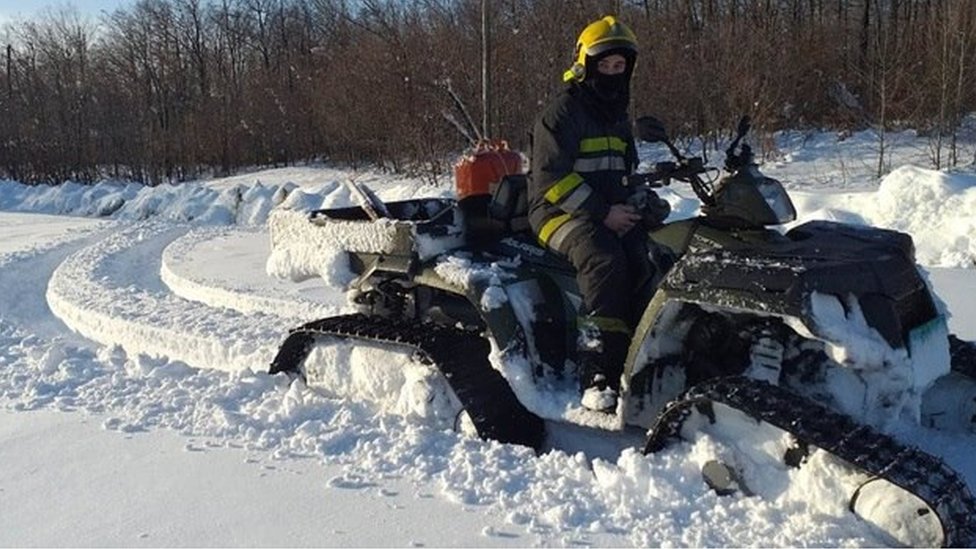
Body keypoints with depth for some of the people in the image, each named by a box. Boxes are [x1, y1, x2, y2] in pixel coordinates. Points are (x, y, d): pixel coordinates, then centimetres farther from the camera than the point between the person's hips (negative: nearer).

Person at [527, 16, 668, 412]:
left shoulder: (618, 118, 21)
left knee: (649, 260, -25)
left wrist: (637, 203, 9)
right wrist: (602, 212, -19)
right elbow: (550, 177, -14)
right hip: (560, 212, -7)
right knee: (605, 261, -36)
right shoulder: (561, 113, -4)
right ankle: (597, 377, -36)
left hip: (611, 211, 7)